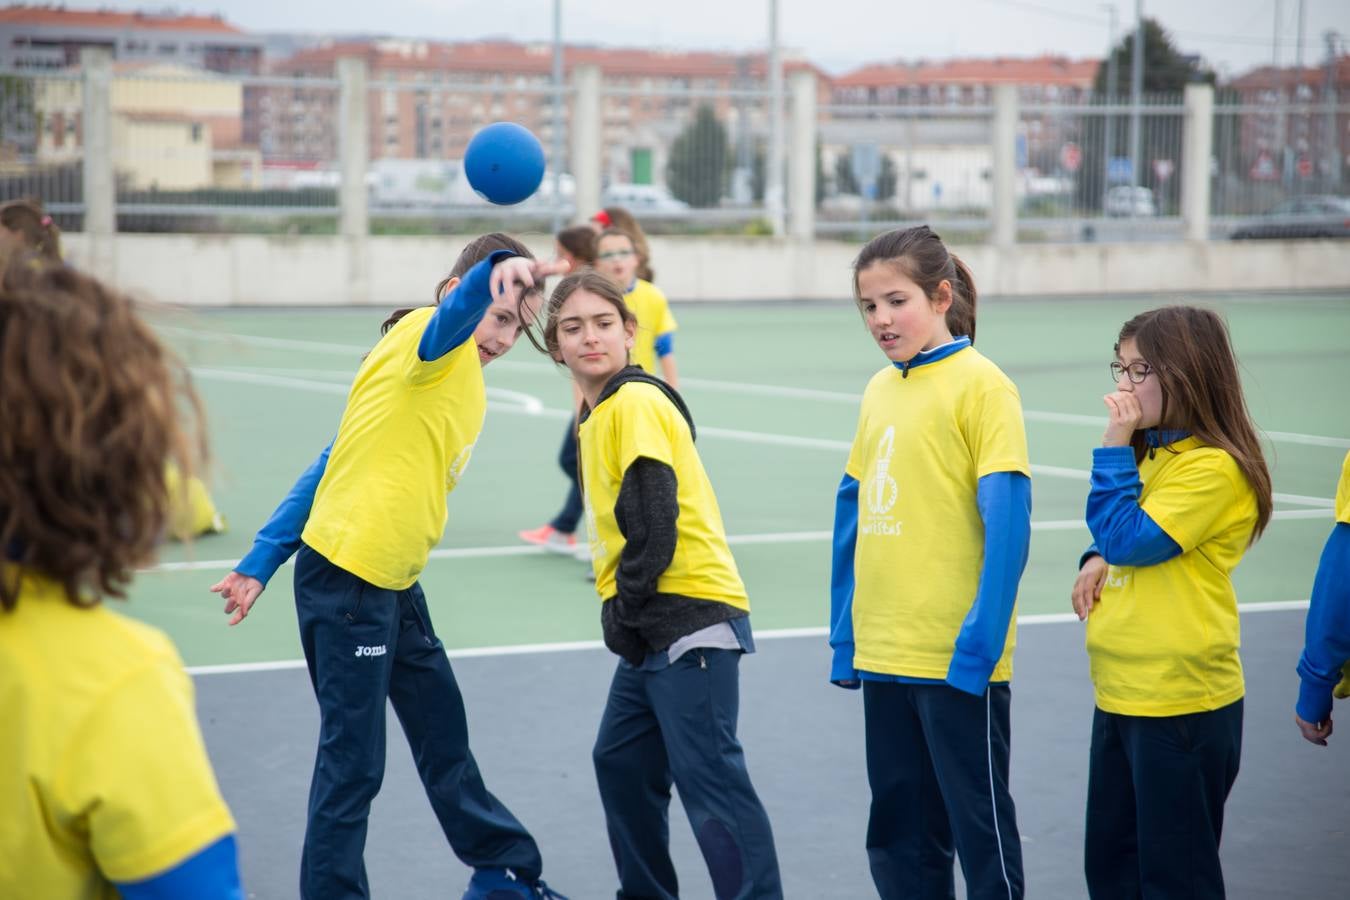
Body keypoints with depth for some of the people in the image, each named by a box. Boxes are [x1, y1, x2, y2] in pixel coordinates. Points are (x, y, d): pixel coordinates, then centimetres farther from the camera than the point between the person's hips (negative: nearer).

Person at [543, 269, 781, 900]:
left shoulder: (636, 402, -12)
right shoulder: (596, 413, 16)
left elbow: (654, 520, -18)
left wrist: (625, 610, -11)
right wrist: (622, 613, 10)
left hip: (693, 616, -10)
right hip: (652, 627, 10)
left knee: (707, 775, -11)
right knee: (620, 760, 16)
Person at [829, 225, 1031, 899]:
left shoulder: (980, 384, -9)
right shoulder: (880, 390, 11)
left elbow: (1007, 520, -14)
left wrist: (980, 641, -19)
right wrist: (844, 637, 12)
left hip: (956, 657, -7)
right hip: (883, 653, 7)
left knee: (979, 825, 2)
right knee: (898, 831, 14)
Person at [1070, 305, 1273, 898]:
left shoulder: (1213, 468, -16)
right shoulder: (1153, 451, 12)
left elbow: (1130, 540, -21)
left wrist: (1115, 445, -16)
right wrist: (1097, 560, 1)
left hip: (1182, 703, -9)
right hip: (1120, 694, 9)